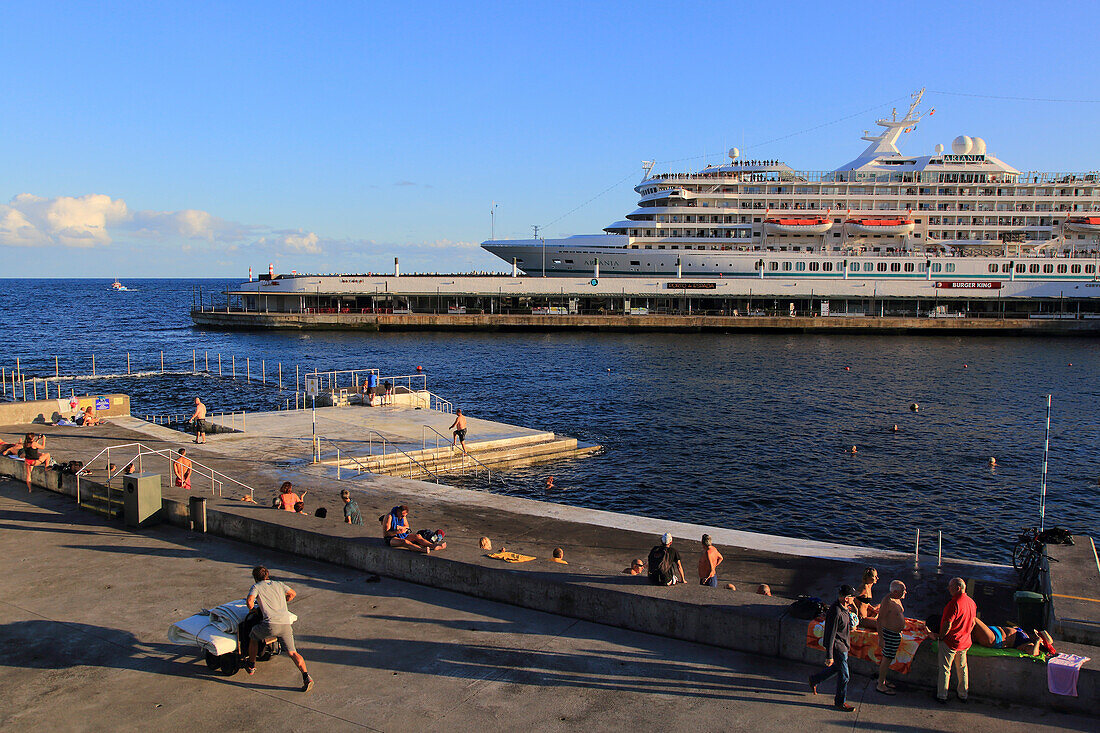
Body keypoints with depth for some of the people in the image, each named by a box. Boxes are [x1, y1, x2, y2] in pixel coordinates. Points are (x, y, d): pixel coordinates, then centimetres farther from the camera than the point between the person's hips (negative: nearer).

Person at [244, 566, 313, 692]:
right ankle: (306, 676, -14)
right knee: (292, 652, 6)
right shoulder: (278, 584, 22)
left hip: (271, 624, -3)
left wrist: (251, 609, 13)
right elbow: (292, 594, 28)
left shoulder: (256, 587, 8)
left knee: (253, 636, 29)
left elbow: (249, 600, -9)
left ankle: (251, 666, 38)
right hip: (286, 623, 3)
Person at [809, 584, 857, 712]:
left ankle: (814, 680, 42)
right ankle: (840, 702, 21)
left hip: (843, 646, 10)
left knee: (836, 667, 25)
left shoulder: (843, 607, -2)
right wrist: (829, 656, -23)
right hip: (838, 647, -10)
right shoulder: (836, 613, -31)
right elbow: (830, 636, -26)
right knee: (843, 675, 3)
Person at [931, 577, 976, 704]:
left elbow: (948, 624, -25)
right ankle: (963, 695, 32)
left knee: (944, 669, 5)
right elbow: (973, 623, 11)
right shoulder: (971, 602, 1)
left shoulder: (954, 603, -25)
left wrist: (940, 636, -11)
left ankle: (942, 696, 12)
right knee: (962, 668, 21)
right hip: (965, 642, 8)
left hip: (950, 641, -7)